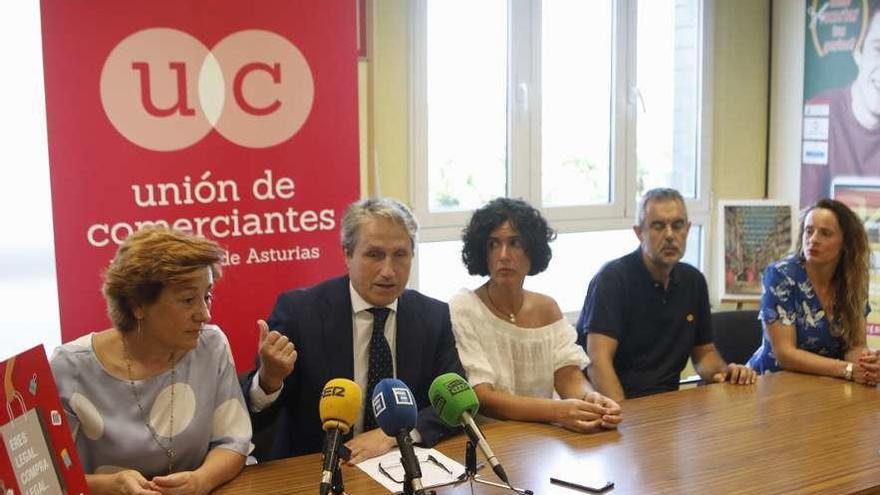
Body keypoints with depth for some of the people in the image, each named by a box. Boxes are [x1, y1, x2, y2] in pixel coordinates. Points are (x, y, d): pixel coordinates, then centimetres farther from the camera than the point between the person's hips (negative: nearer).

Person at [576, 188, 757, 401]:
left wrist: (723, 371, -2)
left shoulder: (693, 280, 10)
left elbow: (704, 352, 21)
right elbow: (598, 361, -19)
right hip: (617, 407, -6)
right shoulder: (612, 278, -11)